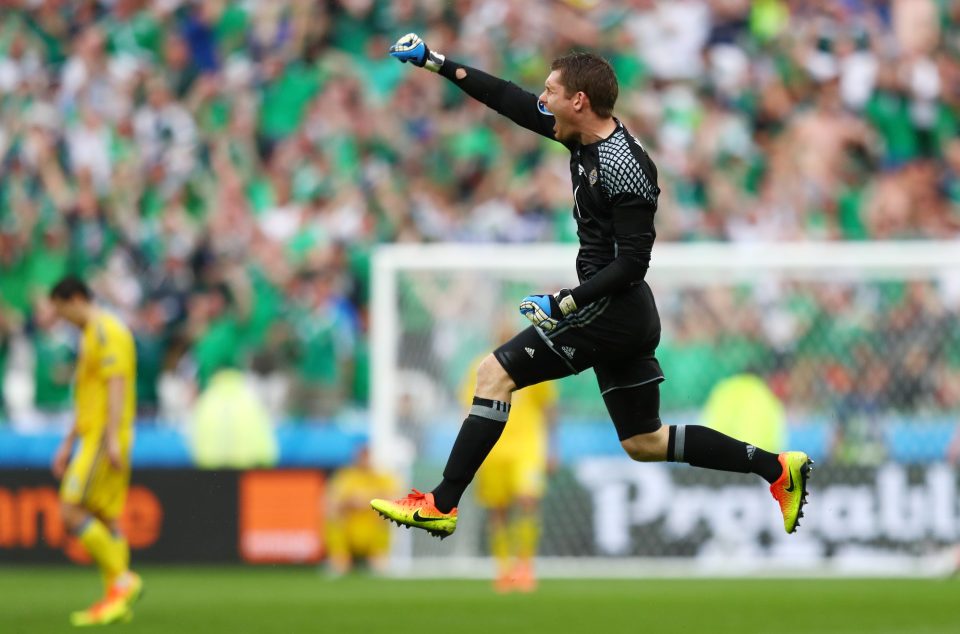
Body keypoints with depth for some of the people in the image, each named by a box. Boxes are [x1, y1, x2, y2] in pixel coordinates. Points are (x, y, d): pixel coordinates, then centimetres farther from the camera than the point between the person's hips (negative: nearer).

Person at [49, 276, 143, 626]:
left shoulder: (107, 332, -10)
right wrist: (68, 443, 26)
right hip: (92, 436, 10)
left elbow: (116, 387, -19)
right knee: (105, 519, 6)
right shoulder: (91, 335, 22)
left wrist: (112, 439, -25)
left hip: (105, 439, -10)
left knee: (71, 511, -15)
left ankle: (122, 578, -13)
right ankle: (116, 601, 3)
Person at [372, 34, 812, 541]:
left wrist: (567, 303, -23)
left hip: (611, 310, -10)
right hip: (624, 316, 10)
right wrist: (437, 64, 14)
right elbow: (512, 102, 15)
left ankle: (441, 506, -10)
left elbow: (632, 262, -21)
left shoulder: (623, 167, -19)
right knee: (644, 444, 15)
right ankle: (775, 467, 14)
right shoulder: (585, 137, 7)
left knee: (495, 374, -9)